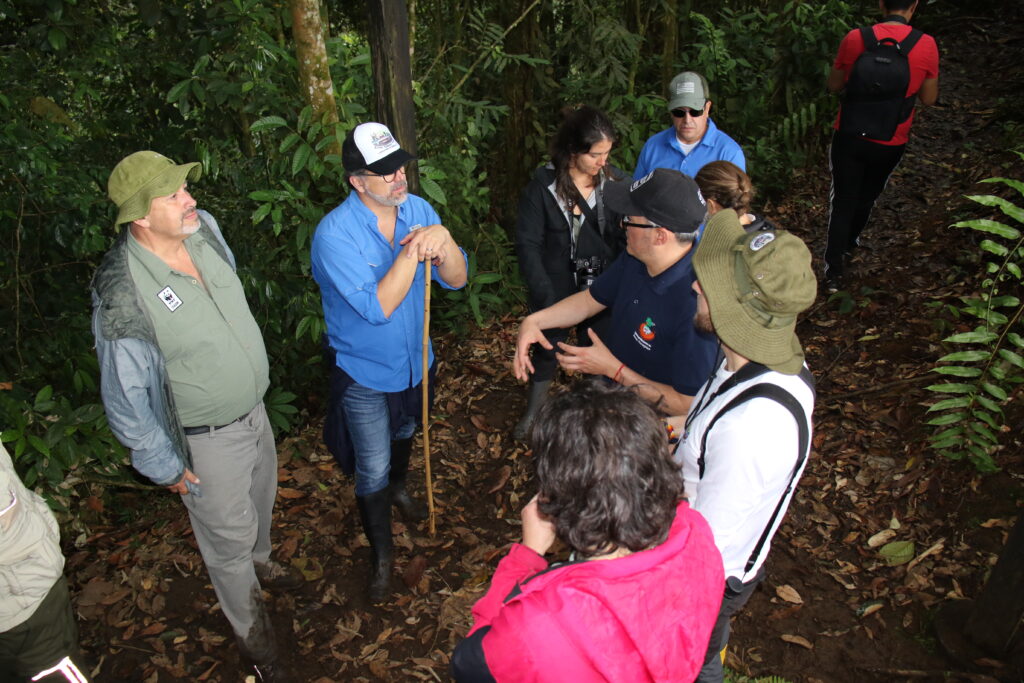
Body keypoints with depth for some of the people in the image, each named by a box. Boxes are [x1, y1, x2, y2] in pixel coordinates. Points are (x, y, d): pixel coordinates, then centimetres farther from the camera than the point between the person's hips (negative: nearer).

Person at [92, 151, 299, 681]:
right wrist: (164, 466, -11)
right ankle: (250, 630, 42)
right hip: (205, 439, -6)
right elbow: (125, 396, -20)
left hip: (252, 407, 7)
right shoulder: (122, 296, -31)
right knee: (228, 536, 15)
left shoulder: (205, 230, -9)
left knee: (261, 500, 30)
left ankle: (260, 563, 62)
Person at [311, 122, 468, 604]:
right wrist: (413, 249, -36)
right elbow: (378, 307, -34)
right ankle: (381, 557, 29)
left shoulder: (417, 210, -11)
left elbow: (457, 280, -14)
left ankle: (398, 489, 63)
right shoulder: (335, 234, -28)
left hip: (413, 359, 6)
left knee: (404, 433, 31)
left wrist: (444, 244, -34)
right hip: (364, 371, -5)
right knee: (372, 469, 6)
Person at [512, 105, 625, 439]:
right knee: (546, 352, 17)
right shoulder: (543, 185, -14)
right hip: (556, 292, -1)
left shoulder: (613, 180, -6)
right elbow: (528, 245, -12)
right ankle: (533, 414, 42)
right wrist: (547, 298, -18)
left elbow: (625, 236, -3)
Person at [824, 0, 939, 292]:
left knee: (843, 200, 9)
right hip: (891, 143, 1)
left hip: (850, 137, -1)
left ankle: (834, 270, 4)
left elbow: (834, 86, 0)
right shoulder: (926, 45, -13)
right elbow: (929, 98, -1)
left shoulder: (856, 38, -14)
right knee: (867, 196, 25)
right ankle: (850, 243, 48)